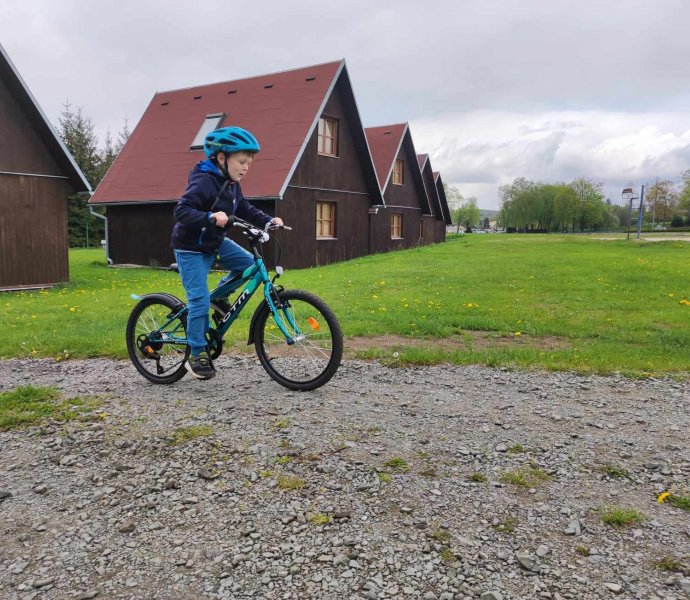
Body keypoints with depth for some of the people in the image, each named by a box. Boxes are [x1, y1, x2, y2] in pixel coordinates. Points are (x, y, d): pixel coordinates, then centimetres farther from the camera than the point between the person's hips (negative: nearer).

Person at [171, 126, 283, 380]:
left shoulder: (231, 184, 2)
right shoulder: (203, 182, -25)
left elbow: (246, 210, 9)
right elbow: (180, 211, -33)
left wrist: (268, 220, -6)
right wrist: (210, 217, -48)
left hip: (215, 242, 8)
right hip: (191, 248, -8)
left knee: (251, 265, -2)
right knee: (200, 300, -10)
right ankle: (197, 354, 3)